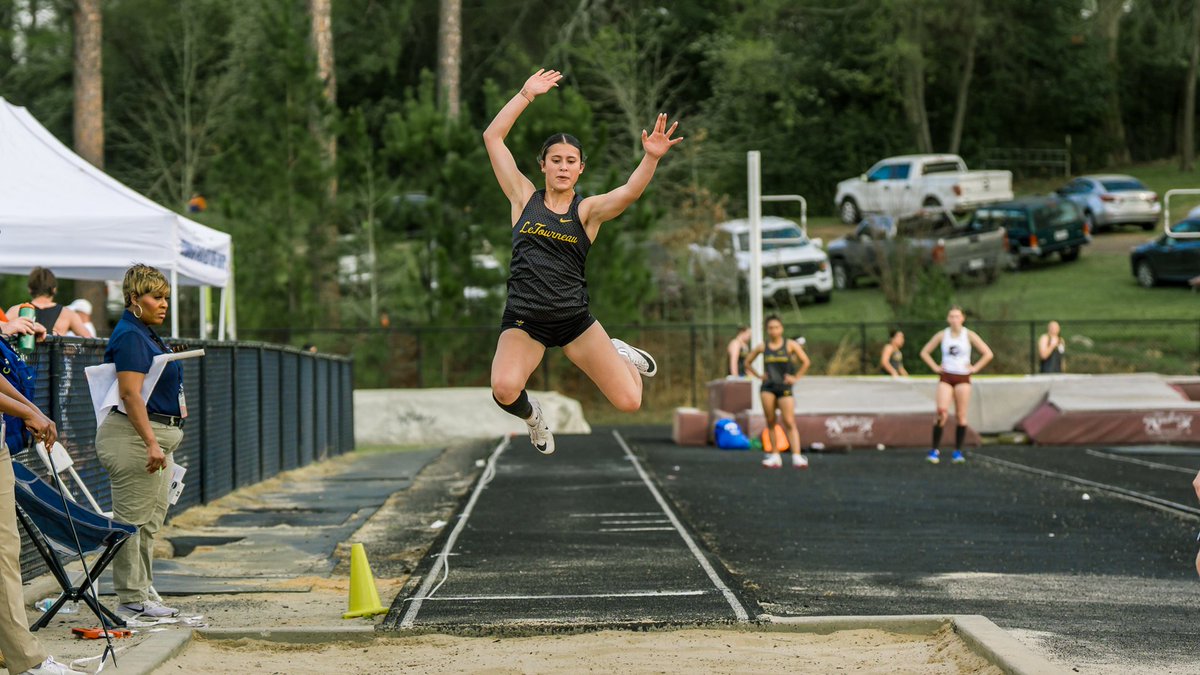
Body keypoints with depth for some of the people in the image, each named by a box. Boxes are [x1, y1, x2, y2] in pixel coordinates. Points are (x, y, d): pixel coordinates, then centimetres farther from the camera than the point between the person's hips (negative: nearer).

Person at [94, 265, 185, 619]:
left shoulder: (146, 334, 17)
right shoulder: (129, 335, -14)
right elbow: (131, 393, -22)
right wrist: (151, 443, -26)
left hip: (156, 436, 11)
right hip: (135, 436, -11)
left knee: (150, 520, 13)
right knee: (132, 520, -6)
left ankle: (141, 595, 18)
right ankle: (132, 600, -3)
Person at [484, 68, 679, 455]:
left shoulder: (587, 210, -1)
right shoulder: (524, 197, 2)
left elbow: (630, 192, -21)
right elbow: (492, 137, -1)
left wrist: (651, 158, -39)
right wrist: (526, 95, -6)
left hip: (574, 319, 0)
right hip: (524, 321, 0)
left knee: (629, 402, -6)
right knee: (505, 390, -31)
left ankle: (618, 354, 32)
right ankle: (531, 415, 10)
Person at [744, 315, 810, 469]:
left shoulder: (790, 345, 1)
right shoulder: (762, 347, 6)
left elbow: (806, 362, 3)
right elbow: (747, 362, 18)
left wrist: (796, 377, -2)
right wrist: (758, 375, 9)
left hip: (784, 387, -2)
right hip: (768, 387, 2)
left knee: (789, 422, -10)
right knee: (770, 422, 1)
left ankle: (797, 456, -18)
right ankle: (774, 456, 6)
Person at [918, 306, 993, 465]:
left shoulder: (969, 335, 0)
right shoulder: (942, 335, 4)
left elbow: (988, 353, 1)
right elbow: (924, 352, 13)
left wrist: (975, 368, -5)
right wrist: (935, 367, 2)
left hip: (963, 378, 0)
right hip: (946, 377, 0)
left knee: (961, 415, -1)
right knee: (942, 411, -15)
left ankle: (958, 452, 6)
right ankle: (935, 450, -12)